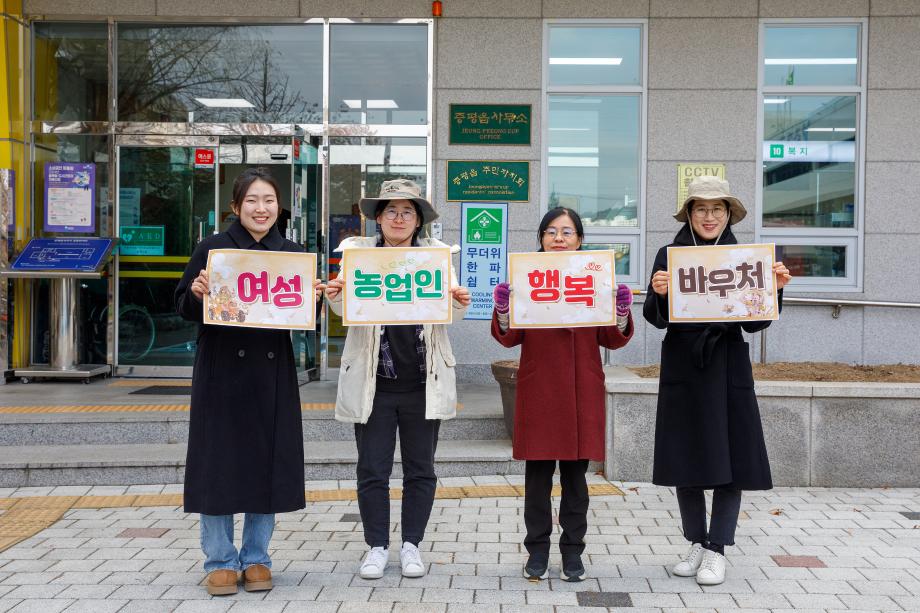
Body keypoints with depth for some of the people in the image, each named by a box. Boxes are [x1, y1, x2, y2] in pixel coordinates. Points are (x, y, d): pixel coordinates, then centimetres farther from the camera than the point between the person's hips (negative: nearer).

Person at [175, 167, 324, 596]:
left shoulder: (292, 254, 8)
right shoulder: (214, 248, 0)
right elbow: (183, 307, 1)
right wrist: (197, 293, -20)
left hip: (272, 372, 3)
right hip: (222, 370, -2)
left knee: (268, 464, 6)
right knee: (219, 463, 2)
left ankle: (256, 558, 20)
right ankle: (220, 561, 16)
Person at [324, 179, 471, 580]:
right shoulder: (356, 251, 4)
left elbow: (448, 312, -4)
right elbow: (347, 308, -7)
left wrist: (459, 303, -27)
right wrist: (335, 295, -30)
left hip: (423, 381, 1)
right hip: (372, 381, -1)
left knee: (420, 470, 10)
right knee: (372, 470, 6)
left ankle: (411, 544, 24)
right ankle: (377, 546, 21)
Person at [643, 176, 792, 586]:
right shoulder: (669, 255, 2)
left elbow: (754, 324, 2)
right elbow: (656, 317, -4)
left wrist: (774, 289, -13)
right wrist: (659, 293, -23)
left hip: (728, 370, 0)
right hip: (682, 370, 0)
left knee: (731, 457, 1)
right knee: (685, 459, 7)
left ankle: (717, 551, 13)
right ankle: (696, 543, 23)